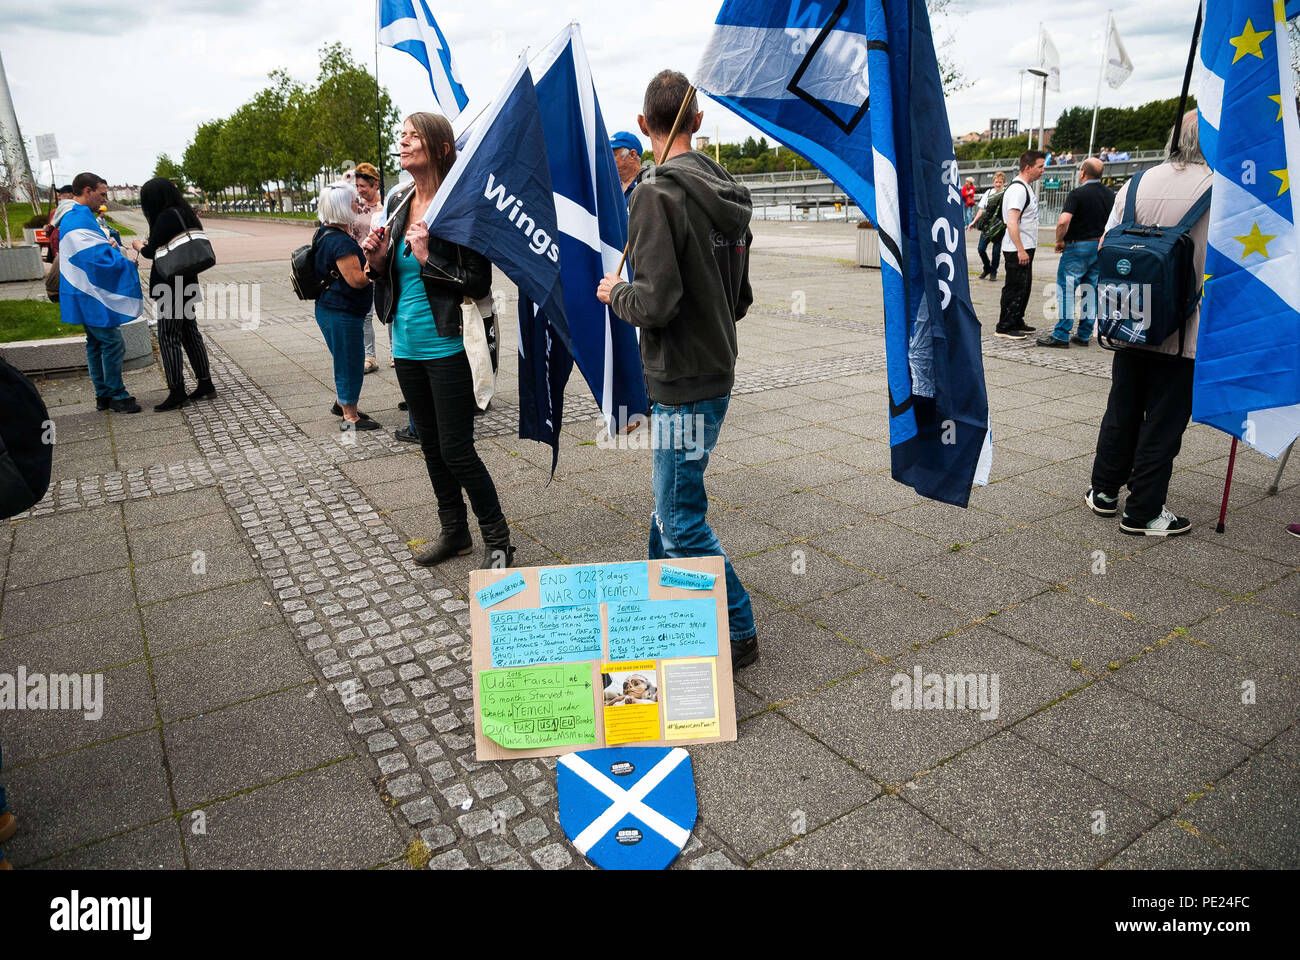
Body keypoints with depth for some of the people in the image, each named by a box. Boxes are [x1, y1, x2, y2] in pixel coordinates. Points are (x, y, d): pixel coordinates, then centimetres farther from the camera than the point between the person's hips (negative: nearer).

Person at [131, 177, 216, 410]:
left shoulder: (166, 217, -15)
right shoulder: (185, 214, 11)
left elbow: (152, 251, -13)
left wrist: (139, 245, 8)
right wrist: (148, 246, 18)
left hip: (171, 286, -9)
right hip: (188, 283, 9)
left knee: (168, 337, -4)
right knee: (189, 332, 14)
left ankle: (177, 392, -3)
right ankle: (205, 383, 17)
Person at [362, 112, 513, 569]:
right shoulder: (398, 202, 10)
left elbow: (479, 283, -15)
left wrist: (428, 259, -20)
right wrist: (378, 261, -1)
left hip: (447, 346, -8)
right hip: (407, 345, 8)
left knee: (456, 450, -4)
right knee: (431, 445, 16)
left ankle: (497, 539, 15)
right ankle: (454, 532, 31)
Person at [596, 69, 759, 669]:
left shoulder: (658, 195, -17)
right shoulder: (726, 195, 10)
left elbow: (656, 304, -24)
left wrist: (615, 292, -5)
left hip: (684, 383, -10)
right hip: (716, 369, 10)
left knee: (682, 520, 0)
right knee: (671, 502, 22)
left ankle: (738, 633, 12)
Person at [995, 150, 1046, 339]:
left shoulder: (1025, 188, 16)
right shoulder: (1018, 189, -17)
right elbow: (1011, 223, -24)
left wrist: (1025, 249, 20)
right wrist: (1021, 250, -26)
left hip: (1025, 248, 10)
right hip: (1018, 250, -10)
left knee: (1024, 287, 15)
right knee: (1015, 288, -6)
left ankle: (1017, 323, 25)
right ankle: (1004, 327, 1)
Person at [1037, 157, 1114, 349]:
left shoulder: (1077, 194, -13)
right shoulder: (1110, 195, 9)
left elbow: (1063, 221, -26)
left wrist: (1059, 240, -11)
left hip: (1078, 247, -7)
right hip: (1101, 248, 7)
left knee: (1066, 289, -3)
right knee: (1091, 290, 11)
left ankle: (1061, 336, -4)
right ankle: (1084, 335, 15)